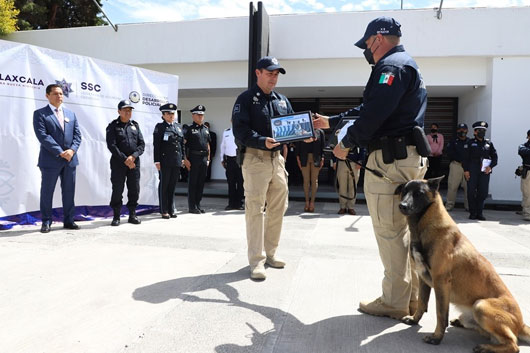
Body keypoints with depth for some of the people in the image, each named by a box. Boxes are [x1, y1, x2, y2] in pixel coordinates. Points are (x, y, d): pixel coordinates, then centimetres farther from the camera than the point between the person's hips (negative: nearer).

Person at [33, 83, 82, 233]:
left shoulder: (70, 114, 15)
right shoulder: (40, 113, 0)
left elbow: (77, 134, 8)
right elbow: (42, 136, -11)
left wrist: (72, 150, -10)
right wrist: (60, 152, -17)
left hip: (70, 159, 4)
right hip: (50, 159, -4)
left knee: (69, 191, 8)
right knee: (47, 192, 4)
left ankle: (68, 220, 17)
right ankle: (46, 222, 14)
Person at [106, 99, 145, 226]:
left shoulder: (135, 125, 13)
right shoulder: (113, 126, 2)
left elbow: (142, 144, 6)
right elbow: (112, 145, -8)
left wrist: (133, 156, -10)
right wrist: (125, 159, -14)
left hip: (134, 162, 4)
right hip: (118, 163, -3)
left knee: (134, 189, 6)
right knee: (117, 189, -1)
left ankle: (132, 214, 17)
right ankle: (116, 216, 10)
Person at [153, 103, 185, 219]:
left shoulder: (178, 126, 15)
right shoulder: (160, 127, -1)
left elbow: (182, 143, 17)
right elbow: (156, 145, -6)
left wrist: (183, 158, 11)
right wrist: (157, 161, -12)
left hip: (177, 161, 5)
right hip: (165, 161, -5)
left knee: (173, 186, 10)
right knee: (164, 186, 3)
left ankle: (171, 209, 19)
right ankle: (164, 211, 11)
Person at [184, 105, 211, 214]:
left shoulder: (205, 129, 15)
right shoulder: (190, 129, -4)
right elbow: (183, 144, -9)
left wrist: (208, 159, 14)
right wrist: (185, 159, -15)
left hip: (204, 159, 6)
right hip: (194, 158, -6)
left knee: (201, 182, 10)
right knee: (192, 182, 0)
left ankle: (197, 204, 20)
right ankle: (192, 206, 6)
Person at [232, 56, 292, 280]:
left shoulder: (282, 100, 17)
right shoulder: (246, 99, -2)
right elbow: (240, 131, -13)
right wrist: (262, 142, -27)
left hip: (277, 158, 7)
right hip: (255, 158, -6)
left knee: (278, 208, 11)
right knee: (255, 209, -5)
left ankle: (270, 253, 26)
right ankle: (256, 260, 3)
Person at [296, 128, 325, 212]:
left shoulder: (320, 132, 6)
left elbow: (323, 146, 4)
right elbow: (298, 146, 6)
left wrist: (322, 159, -3)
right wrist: (298, 158, -1)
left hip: (316, 159, 0)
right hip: (304, 158, 0)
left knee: (314, 180, 1)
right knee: (306, 180, 3)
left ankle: (312, 202, 7)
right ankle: (307, 202, 10)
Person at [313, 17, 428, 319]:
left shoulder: (392, 66, -10)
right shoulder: (406, 65, 24)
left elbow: (373, 114, -21)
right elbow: (367, 109, 27)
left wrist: (347, 144, -7)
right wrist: (331, 121, 29)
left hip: (391, 159, -11)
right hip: (411, 158, 11)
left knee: (389, 231, -3)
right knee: (402, 229, 15)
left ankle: (395, 302, 9)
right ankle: (412, 296, 26)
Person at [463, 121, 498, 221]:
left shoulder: (488, 143, 11)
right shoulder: (471, 143, 4)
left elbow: (494, 156, 13)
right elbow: (466, 157, 1)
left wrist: (490, 166, -4)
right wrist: (466, 170, -7)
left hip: (485, 171, 2)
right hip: (472, 170, -2)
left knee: (483, 192, 2)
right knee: (471, 192, -2)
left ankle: (479, 213, 14)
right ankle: (472, 212, 8)